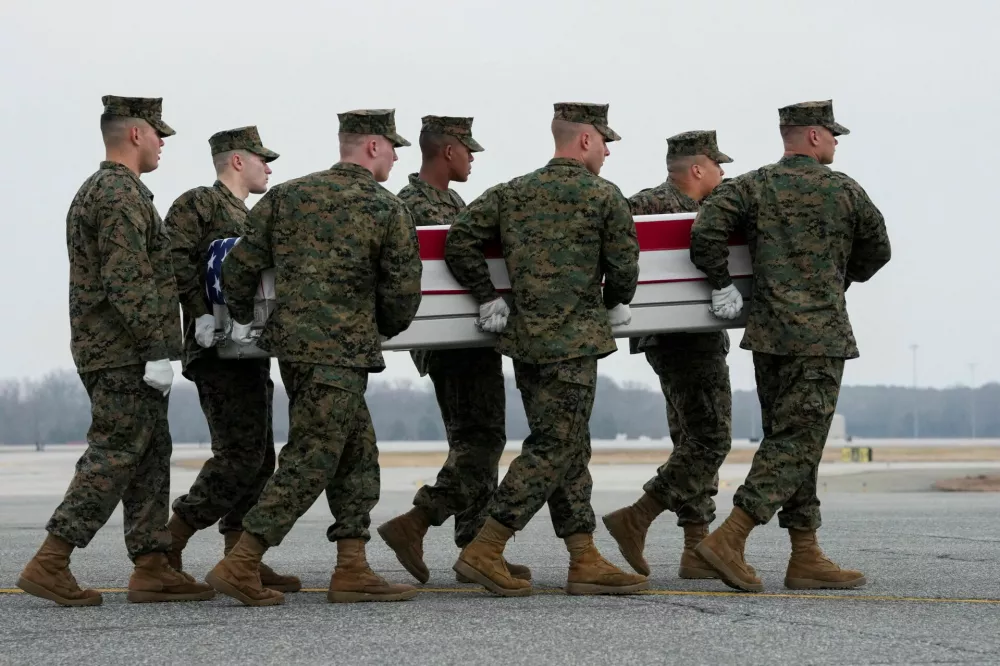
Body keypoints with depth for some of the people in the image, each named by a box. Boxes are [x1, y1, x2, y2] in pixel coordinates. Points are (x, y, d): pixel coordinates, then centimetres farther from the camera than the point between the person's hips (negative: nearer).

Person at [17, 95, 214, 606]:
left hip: (106, 351, 10)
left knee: (151, 455, 10)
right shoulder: (123, 195, -14)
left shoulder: (94, 190, 20)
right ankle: (49, 565, -10)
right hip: (124, 353, -10)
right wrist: (158, 350, -22)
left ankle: (151, 568, 10)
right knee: (115, 455, -9)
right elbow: (127, 283, -22)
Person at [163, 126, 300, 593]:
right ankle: (169, 544, -6)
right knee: (240, 454, -14)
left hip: (250, 351, 10)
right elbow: (173, 261, -18)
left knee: (257, 459, 7)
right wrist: (201, 314, -23)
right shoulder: (197, 204, -5)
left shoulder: (247, 218, 24)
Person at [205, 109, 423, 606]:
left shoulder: (286, 196, 9)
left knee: (358, 456, 14)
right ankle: (239, 565, -9)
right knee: (310, 462, -4)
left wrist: (243, 320, 25)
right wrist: (385, 330, 19)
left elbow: (238, 269, 7)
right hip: (340, 352, -7)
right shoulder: (387, 210, -4)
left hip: (289, 342, 7)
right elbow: (402, 291, -2)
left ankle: (352, 570, 13)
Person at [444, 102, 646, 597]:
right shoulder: (604, 197, -5)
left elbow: (460, 239, 3)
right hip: (572, 340, -7)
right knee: (553, 448, -4)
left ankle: (585, 561, 13)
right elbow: (624, 262, -4)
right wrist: (616, 304, 16)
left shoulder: (512, 193, 10)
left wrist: (488, 299, 8)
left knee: (570, 449, 12)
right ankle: (483, 551, -8)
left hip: (523, 336, 7)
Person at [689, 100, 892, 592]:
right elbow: (877, 251, 13)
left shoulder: (754, 186, 6)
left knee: (786, 439, 11)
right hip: (821, 335, -5)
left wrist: (721, 286, 1)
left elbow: (706, 231, -10)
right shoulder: (844, 190, 0)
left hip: (767, 332, 5)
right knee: (796, 443, -6)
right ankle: (728, 539, -17)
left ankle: (806, 556, 13)